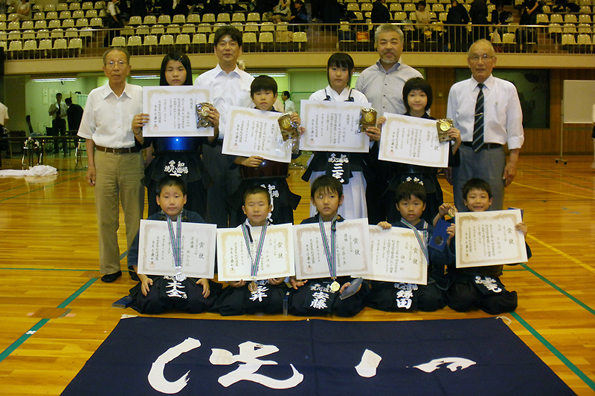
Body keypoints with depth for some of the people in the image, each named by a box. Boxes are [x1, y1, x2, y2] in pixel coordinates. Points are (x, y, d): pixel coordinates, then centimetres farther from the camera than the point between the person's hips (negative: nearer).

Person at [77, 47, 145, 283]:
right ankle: (110, 267, 19)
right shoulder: (95, 96, 5)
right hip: (104, 159, 1)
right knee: (106, 218, 6)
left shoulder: (140, 94, 1)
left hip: (132, 159, -1)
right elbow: (89, 134, 9)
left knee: (134, 216, 5)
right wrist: (91, 165, 3)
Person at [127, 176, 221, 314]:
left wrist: (205, 278, -3)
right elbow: (136, 255, 7)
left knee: (196, 303, -25)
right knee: (152, 303, -27)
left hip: (191, 275, 1)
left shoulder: (195, 220, 6)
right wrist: (143, 278, -5)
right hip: (158, 276, 0)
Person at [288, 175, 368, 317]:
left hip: (342, 279, -1)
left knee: (345, 307, -31)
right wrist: (293, 277, -3)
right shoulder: (306, 226, 11)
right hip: (312, 280, 1)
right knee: (296, 306, -27)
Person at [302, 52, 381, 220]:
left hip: (352, 167, 0)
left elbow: (367, 135, 3)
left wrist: (373, 136, -19)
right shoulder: (316, 98, 9)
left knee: (352, 214, -1)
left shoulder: (359, 98, 9)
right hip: (323, 165, 0)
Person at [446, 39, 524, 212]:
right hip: (462, 154, 1)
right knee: (462, 212, 5)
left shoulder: (507, 89, 3)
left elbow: (514, 128, 4)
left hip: (493, 154, -1)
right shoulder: (457, 90, 6)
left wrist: (513, 161, -2)